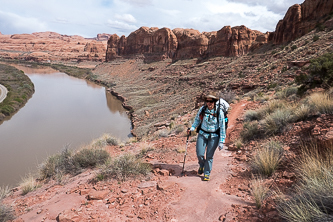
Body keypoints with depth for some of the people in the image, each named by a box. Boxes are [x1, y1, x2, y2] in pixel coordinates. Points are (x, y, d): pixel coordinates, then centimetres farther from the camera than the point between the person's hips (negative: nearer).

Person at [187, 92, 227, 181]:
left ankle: (207, 173, 24)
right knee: (200, 154, -1)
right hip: (202, 134, 2)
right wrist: (192, 128, -6)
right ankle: (201, 166, 33)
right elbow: (197, 120, 10)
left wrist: (221, 142, -10)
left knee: (209, 156, 2)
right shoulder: (202, 109, -6)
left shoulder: (219, 112, -13)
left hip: (214, 136, -2)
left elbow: (222, 128, -9)